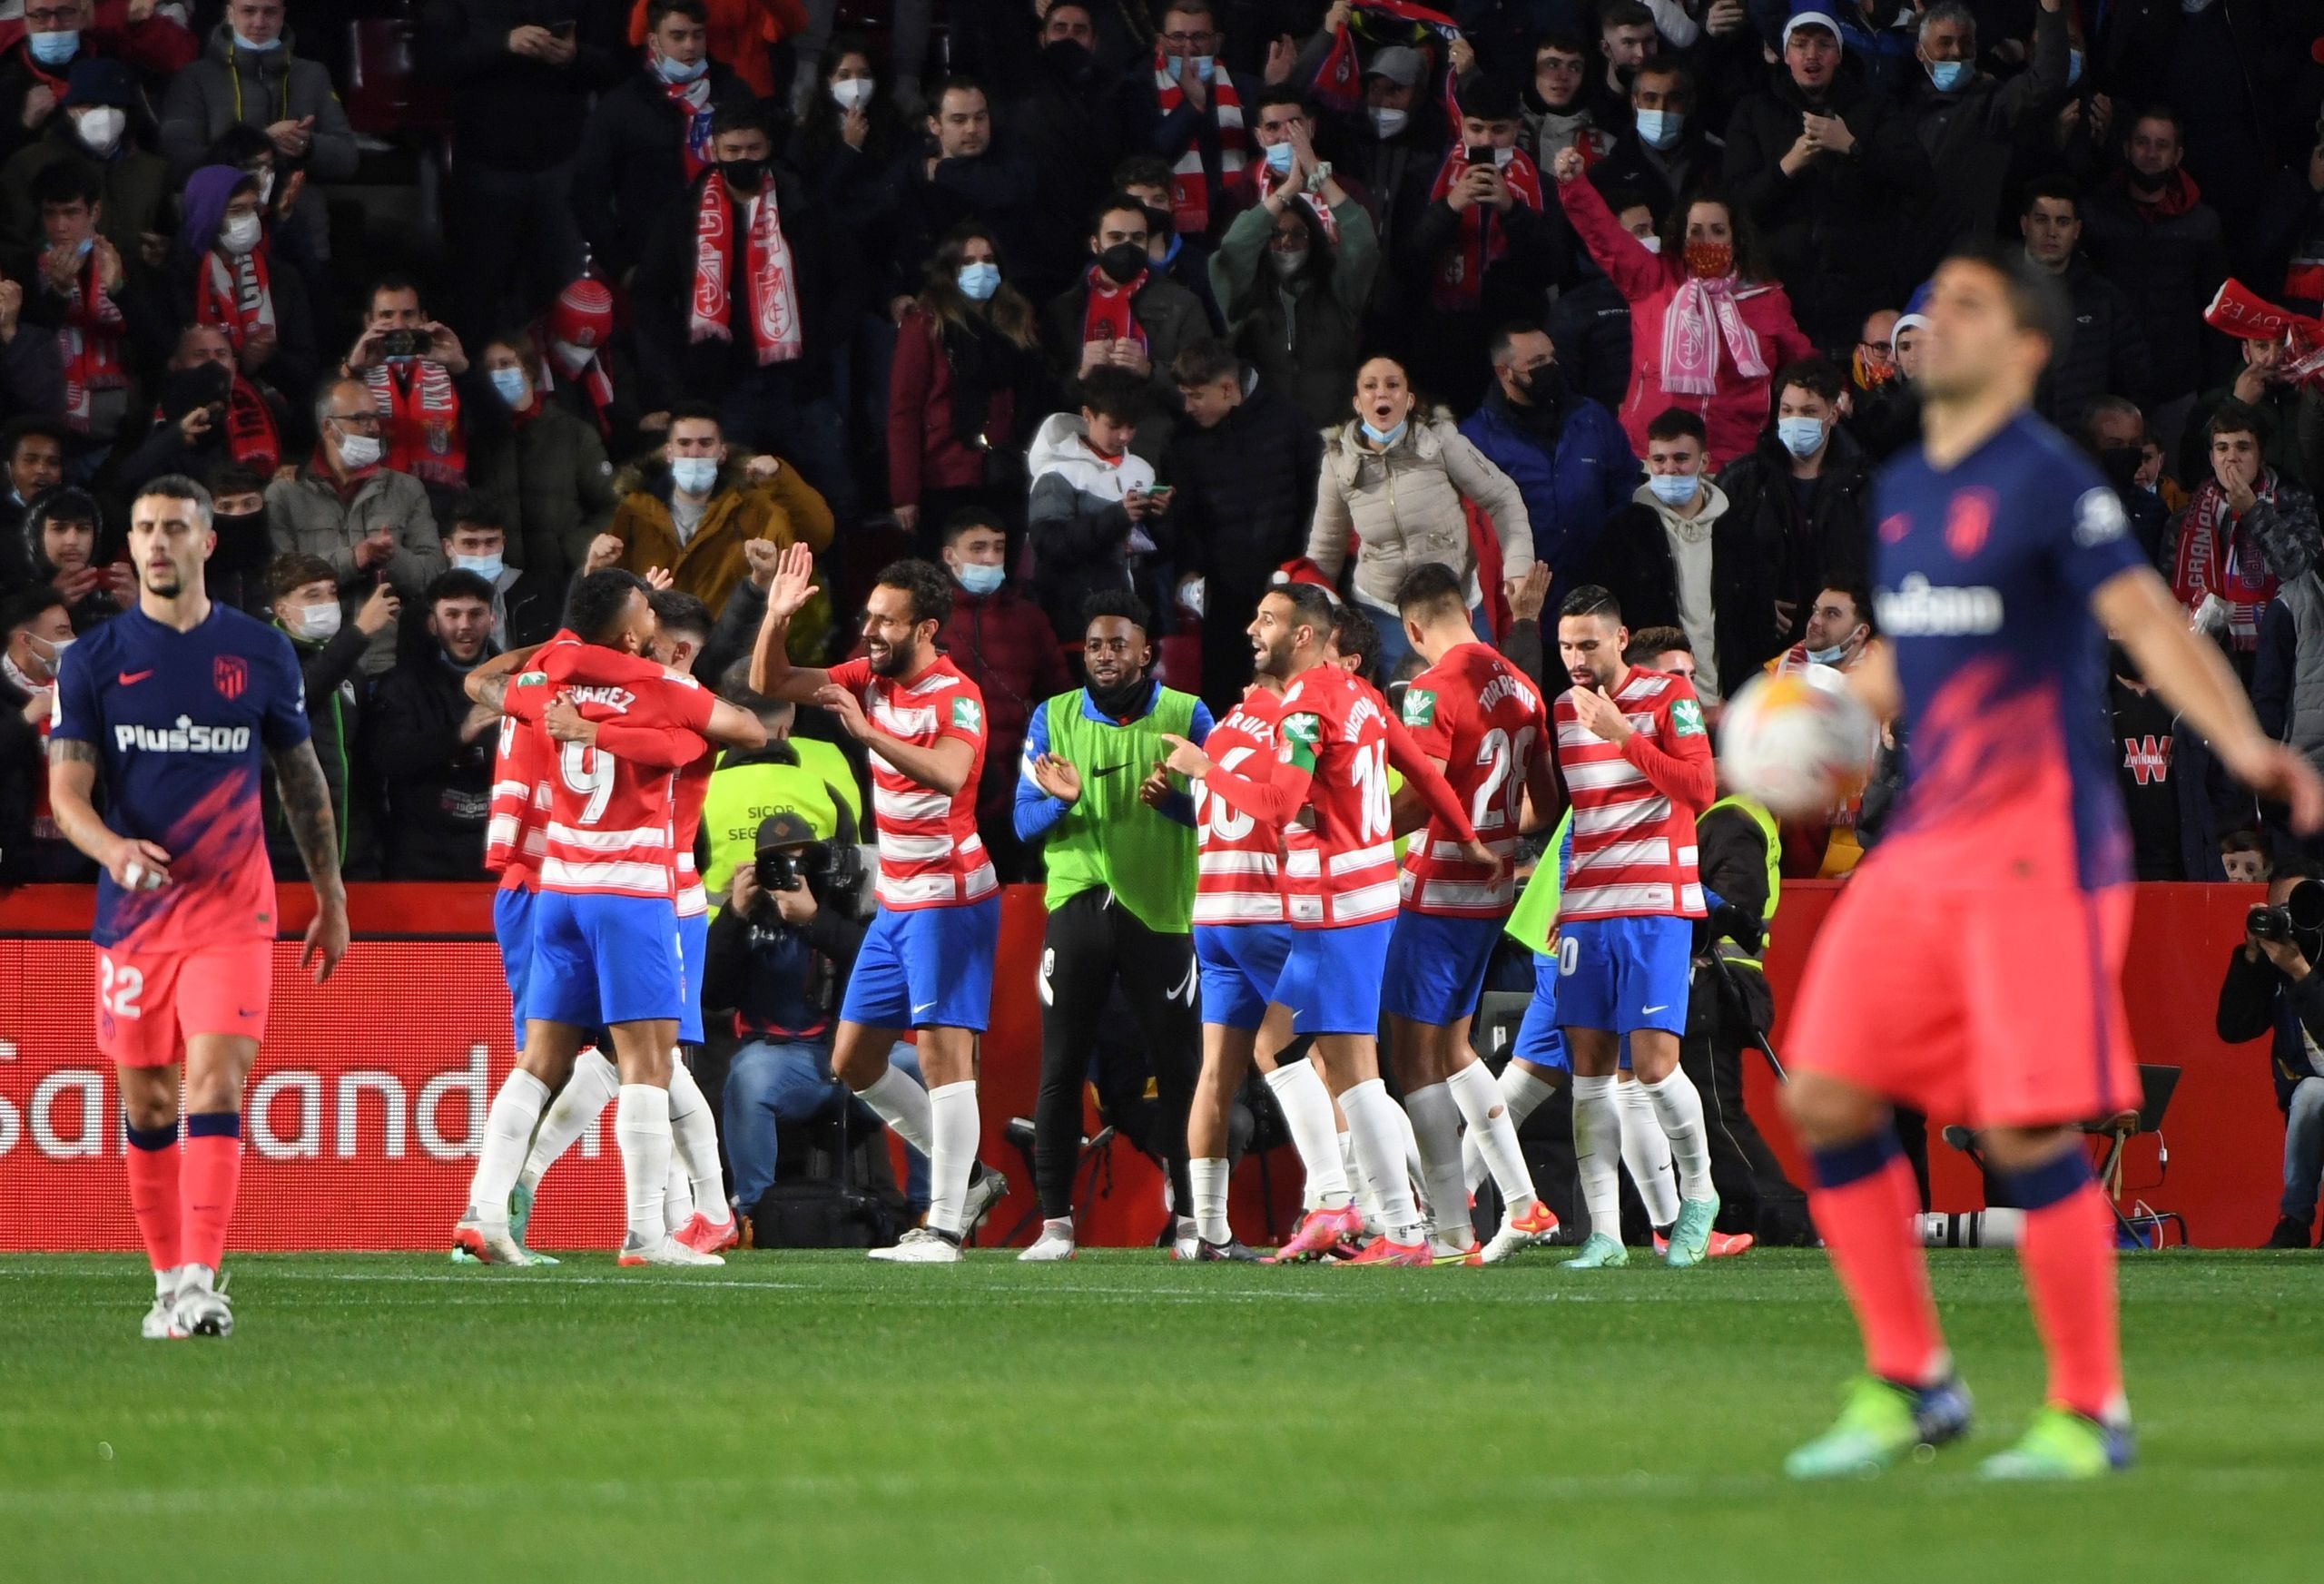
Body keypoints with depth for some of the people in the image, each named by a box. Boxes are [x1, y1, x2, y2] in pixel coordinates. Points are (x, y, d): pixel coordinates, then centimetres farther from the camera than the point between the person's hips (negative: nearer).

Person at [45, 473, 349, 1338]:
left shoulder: (260, 652, 4)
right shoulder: (93, 660, 2)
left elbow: (302, 779, 14)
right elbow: (66, 790, -4)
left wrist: (331, 899, 16)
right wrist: (112, 847, -25)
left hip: (232, 911, -1)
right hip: (133, 911, 2)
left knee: (215, 1084, -16)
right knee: (146, 1102, 7)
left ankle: (201, 1282, -22)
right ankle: (168, 1279, 21)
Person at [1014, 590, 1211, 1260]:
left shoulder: (1186, 715, 5)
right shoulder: (1054, 717, 9)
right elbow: (1025, 820, 5)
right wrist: (1060, 801, -17)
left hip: (1160, 909, -1)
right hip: (1078, 904, 1)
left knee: (1179, 1068, 0)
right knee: (1060, 1070, -1)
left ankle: (1191, 1218, 7)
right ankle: (1055, 1222, 3)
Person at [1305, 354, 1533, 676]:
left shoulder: (1440, 441, -11)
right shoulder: (1339, 462, -4)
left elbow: (1502, 499, -5)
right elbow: (1325, 548, 8)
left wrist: (1518, 566, -15)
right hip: (1382, 611, 1)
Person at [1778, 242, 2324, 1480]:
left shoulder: (2047, 482, -9)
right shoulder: (1903, 491, 14)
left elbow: (2149, 623, -19)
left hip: (2033, 845, -8)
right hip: (1919, 847, 8)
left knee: (2027, 1133, -9)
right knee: (1826, 1098, 2)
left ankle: (2089, 1412, 4)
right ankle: (1907, 1383, 12)